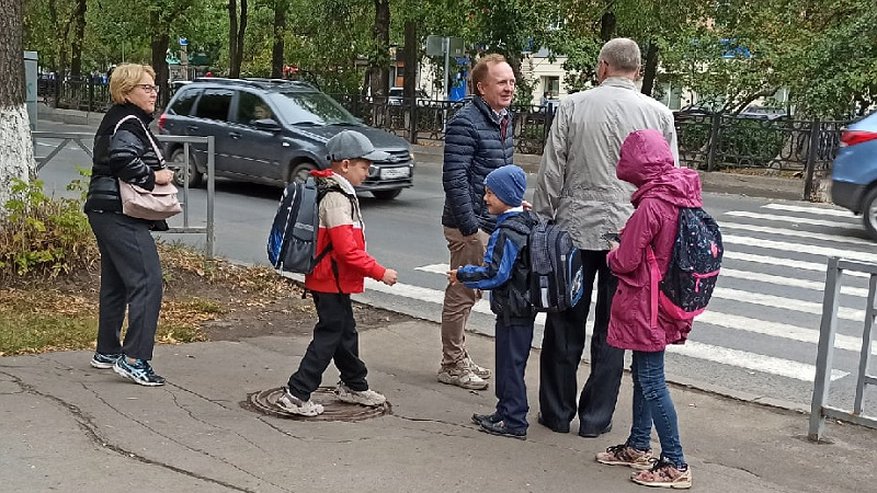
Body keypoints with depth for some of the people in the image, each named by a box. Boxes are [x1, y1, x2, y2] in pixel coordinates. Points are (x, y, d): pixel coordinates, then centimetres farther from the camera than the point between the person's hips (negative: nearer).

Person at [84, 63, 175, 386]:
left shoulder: (117, 120, 20)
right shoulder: (129, 123, -12)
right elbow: (122, 159, -29)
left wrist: (155, 174, 5)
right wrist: (155, 176, -17)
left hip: (106, 213, 11)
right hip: (122, 216, -11)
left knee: (116, 285, 17)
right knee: (147, 282, -14)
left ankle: (107, 352, 26)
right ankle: (134, 359, -16)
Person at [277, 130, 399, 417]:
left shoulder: (337, 191, 11)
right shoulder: (336, 198, -21)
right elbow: (347, 249, -26)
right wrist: (380, 273, -22)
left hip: (333, 280, 10)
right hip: (331, 281, -10)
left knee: (346, 331, 19)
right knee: (329, 335, -4)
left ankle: (354, 386, 34)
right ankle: (297, 395, -1)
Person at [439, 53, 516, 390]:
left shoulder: (504, 119, 12)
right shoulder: (466, 122, -17)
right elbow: (454, 178, -21)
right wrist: (470, 226, -23)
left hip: (491, 222, 9)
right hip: (470, 224, -9)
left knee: (467, 292, 18)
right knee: (462, 294, 0)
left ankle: (458, 359, 30)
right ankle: (452, 365, 12)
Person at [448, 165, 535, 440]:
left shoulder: (507, 232, -21)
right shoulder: (527, 222, 9)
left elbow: (495, 274, -23)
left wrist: (462, 275, -12)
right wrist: (485, 266, 15)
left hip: (512, 311, -10)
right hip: (524, 307, 10)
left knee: (511, 363, -1)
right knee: (509, 362, 18)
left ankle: (514, 422, 7)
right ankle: (505, 412, 29)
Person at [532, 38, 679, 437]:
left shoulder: (572, 106, -4)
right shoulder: (660, 114, 0)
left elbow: (550, 173, -3)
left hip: (576, 228, -1)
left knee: (565, 326, 11)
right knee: (611, 331, 10)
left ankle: (556, 412, 19)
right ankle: (596, 418, 16)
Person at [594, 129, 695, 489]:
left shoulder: (651, 205, -23)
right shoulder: (684, 197, 3)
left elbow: (626, 261, -18)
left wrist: (612, 254, 3)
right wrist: (626, 245, 13)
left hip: (645, 306, -9)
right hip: (667, 300, 9)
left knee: (651, 382, -1)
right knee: (643, 374, 19)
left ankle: (675, 465, 4)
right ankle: (638, 448, 32)